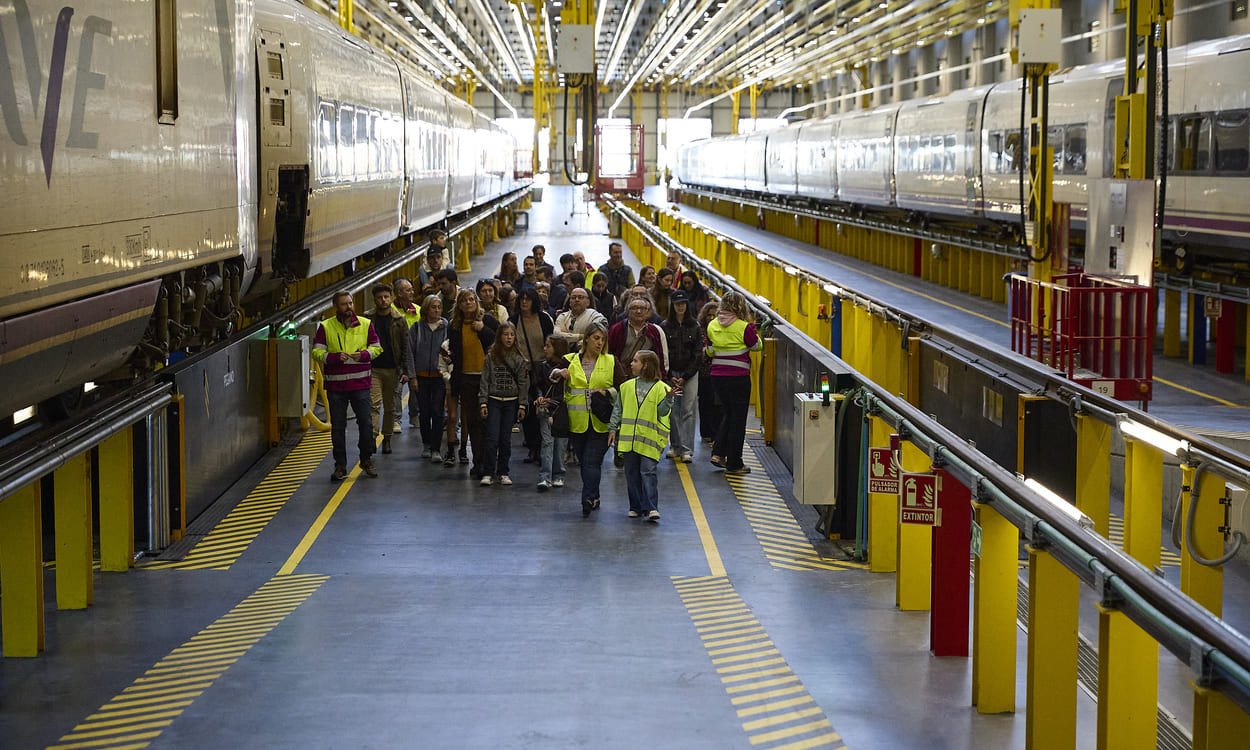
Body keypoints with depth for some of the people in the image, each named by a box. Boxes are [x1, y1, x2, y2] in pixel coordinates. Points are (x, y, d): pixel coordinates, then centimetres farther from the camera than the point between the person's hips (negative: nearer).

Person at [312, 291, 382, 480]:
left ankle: (366, 461, 18)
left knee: (365, 422, 0)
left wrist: (363, 355, -11)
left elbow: (376, 347, 10)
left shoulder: (365, 324, 6)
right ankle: (340, 466, 12)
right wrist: (335, 357, -18)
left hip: (360, 383, 0)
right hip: (335, 385, 0)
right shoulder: (326, 327, 3)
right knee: (337, 426, 4)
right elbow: (316, 352, -1)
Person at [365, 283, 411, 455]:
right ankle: (372, 438, -18)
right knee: (374, 404, -12)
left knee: (390, 407, 9)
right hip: (373, 368, -1)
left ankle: (386, 439, 18)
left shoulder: (399, 320, 3)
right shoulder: (367, 319, 2)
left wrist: (405, 371, -4)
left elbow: (405, 347, 2)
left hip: (392, 370, 1)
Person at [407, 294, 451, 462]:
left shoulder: (446, 328, 2)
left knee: (438, 412, -6)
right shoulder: (416, 328, 3)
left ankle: (435, 449, -4)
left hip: (440, 377, -1)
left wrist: (450, 358, -12)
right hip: (421, 377, 1)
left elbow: (454, 350, 10)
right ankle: (426, 444, 26)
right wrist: (412, 377, -2)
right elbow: (410, 353, 3)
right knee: (424, 412, 9)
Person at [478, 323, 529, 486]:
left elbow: (523, 383, 3)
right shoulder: (491, 356, 0)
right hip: (494, 401, -1)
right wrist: (483, 403, -4)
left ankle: (503, 472, 14)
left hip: (511, 402, 1)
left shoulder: (519, 358, 2)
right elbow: (484, 381, 1)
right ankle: (487, 473, -4)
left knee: (506, 439, 5)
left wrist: (522, 405, -1)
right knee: (492, 438, -8)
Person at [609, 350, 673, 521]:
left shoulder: (661, 388, -1)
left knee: (648, 471, -12)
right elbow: (618, 409, 14)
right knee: (632, 473, 8)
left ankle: (651, 508, -12)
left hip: (649, 438, -4)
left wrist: (668, 398, -21)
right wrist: (613, 429, 9)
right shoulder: (627, 386, 11)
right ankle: (636, 507, 17)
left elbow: (662, 412, -5)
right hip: (629, 438, 4)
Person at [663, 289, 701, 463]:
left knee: (688, 410, -6)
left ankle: (687, 450, -6)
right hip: (670, 373, 1)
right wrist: (670, 376, -5)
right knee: (672, 410, 0)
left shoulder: (695, 326, 4)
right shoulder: (665, 326, 5)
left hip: (690, 373, -1)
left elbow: (697, 353, 2)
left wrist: (685, 377, -5)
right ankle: (675, 447, 11)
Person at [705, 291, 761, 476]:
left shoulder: (712, 325, 2)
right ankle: (733, 464, 9)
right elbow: (757, 346, 1)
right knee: (738, 419, 4)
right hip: (738, 377, -5)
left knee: (729, 413, 23)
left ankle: (718, 452, 11)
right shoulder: (743, 327, -13)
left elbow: (710, 351, 11)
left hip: (717, 376, 5)